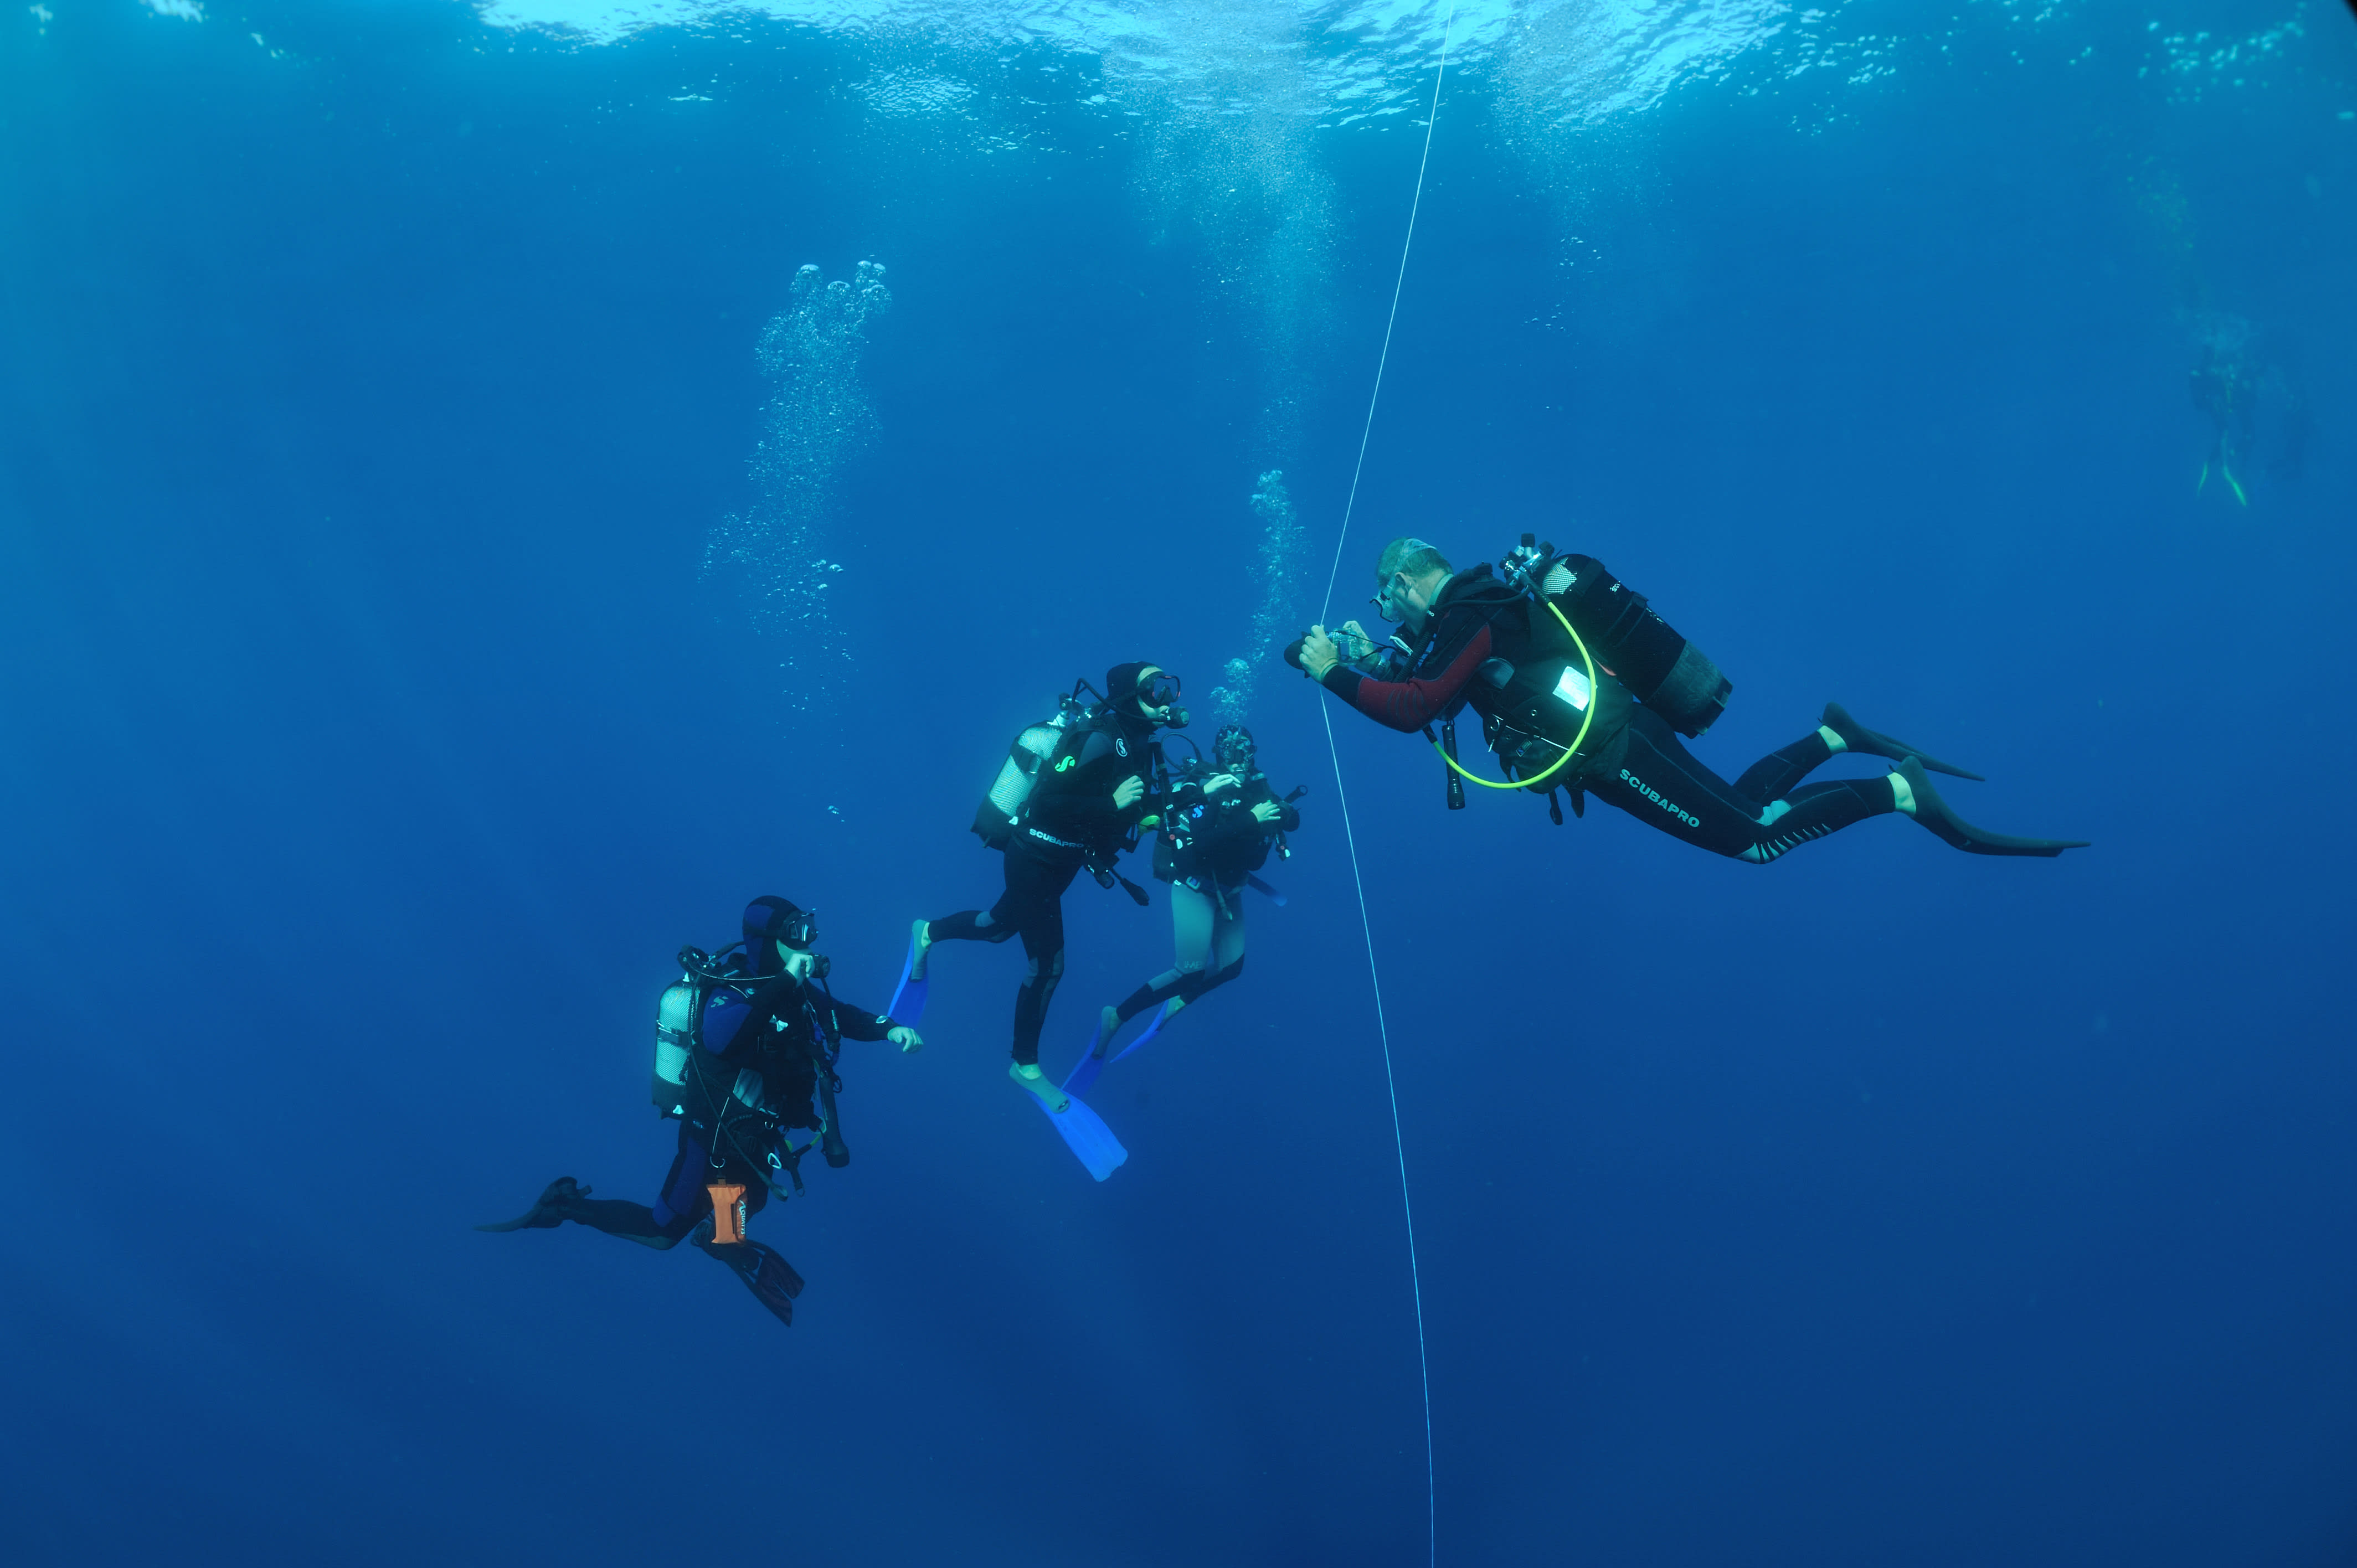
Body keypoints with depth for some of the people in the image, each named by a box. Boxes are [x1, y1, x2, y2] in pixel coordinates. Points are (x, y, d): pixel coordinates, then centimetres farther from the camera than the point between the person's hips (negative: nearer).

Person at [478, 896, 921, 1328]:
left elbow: (839, 1014, 10)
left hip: (757, 1134, 7)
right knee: (663, 1233, 9)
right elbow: (721, 1039, -54)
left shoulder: (800, 988, -8)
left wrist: (889, 1029, -6)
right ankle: (567, 1204, 23)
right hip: (718, 1139, -7)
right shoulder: (731, 995, -31)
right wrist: (786, 982, -58)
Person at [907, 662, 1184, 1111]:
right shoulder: (1101, 739, -27)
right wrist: (1111, 803, -35)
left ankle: (928, 933, 53)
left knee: (1002, 924, 27)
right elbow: (1047, 801, -31)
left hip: (1059, 861, 9)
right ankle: (1025, 1065, 18)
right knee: (1046, 965, 0)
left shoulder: (1137, 744, 0)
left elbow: (1135, 803, 9)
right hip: (1035, 861, -9)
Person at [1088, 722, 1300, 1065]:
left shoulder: (1256, 785, -2)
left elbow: (1292, 821, -2)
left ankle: (1178, 1002, 35)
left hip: (1228, 891, 7)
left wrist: (1280, 811, -24)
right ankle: (1117, 1016, 1)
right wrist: (1251, 820, -36)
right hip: (1195, 888, -7)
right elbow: (1202, 842, -35)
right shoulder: (1201, 787, -22)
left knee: (1231, 966, 12)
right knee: (1190, 971, -11)